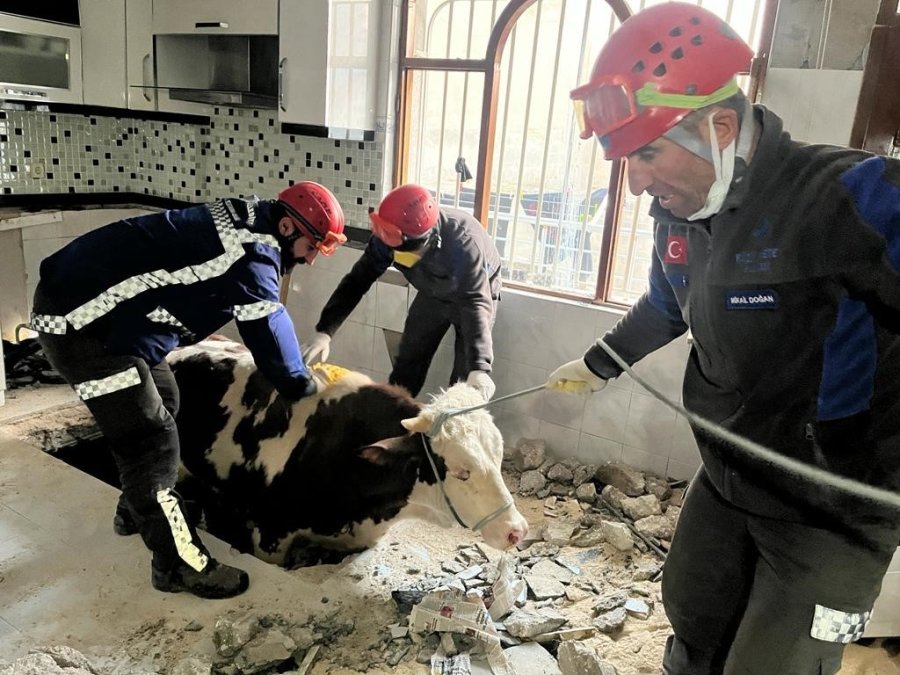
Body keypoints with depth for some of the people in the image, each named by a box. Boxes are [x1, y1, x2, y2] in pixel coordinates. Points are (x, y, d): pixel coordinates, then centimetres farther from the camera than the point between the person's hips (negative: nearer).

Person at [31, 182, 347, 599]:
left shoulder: (243, 224, 7)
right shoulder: (250, 253, -24)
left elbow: (263, 321, 15)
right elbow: (269, 330, -22)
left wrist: (294, 371, 11)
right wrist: (303, 384, -5)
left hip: (102, 309, 11)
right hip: (80, 322, -11)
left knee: (162, 404, 22)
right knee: (151, 439, -8)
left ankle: (138, 510, 41)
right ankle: (179, 564, 5)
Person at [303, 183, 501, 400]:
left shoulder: (463, 244, -43)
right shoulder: (389, 236, -28)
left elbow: (475, 303, -50)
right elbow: (358, 280, -21)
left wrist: (479, 368, -63)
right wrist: (324, 331, -30)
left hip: (479, 290, -4)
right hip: (433, 293, 5)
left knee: (465, 380, -9)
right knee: (407, 365, 10)